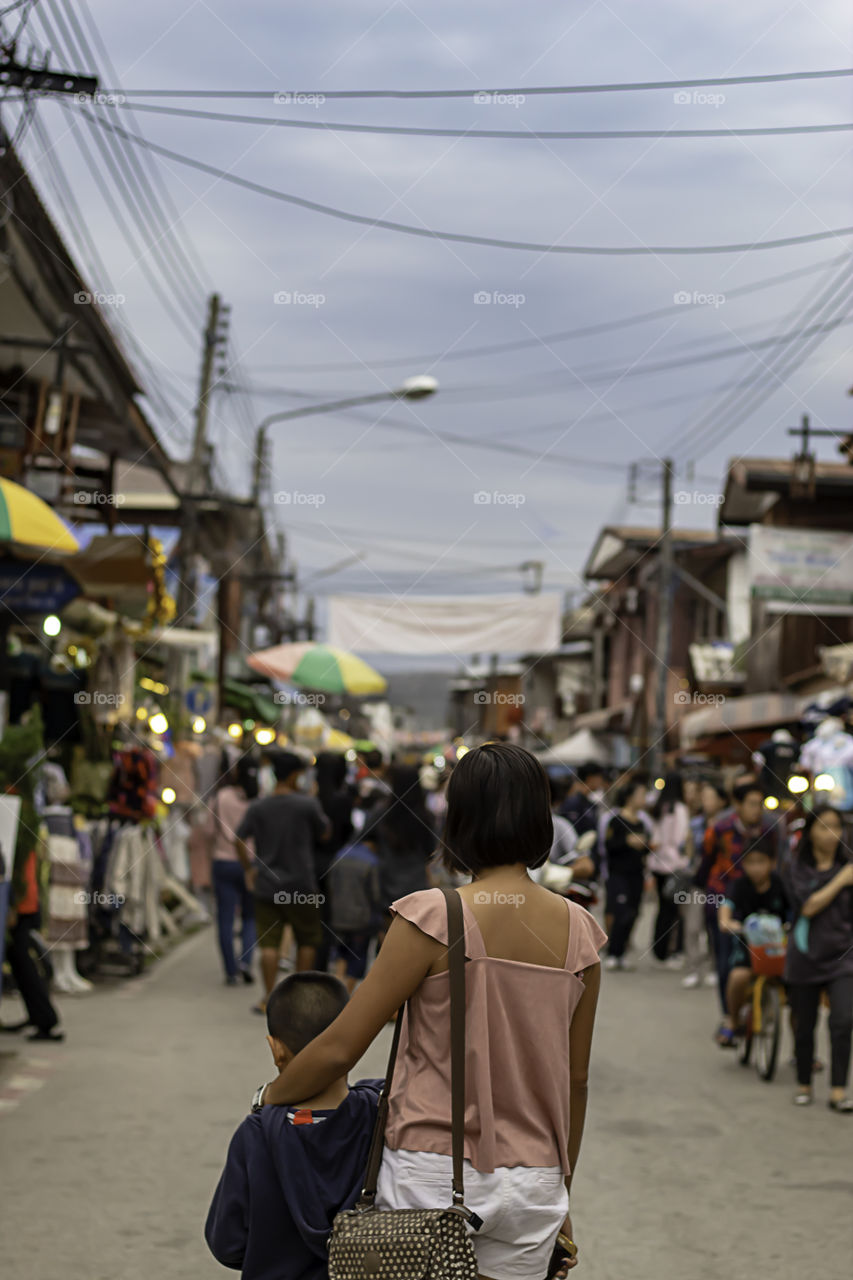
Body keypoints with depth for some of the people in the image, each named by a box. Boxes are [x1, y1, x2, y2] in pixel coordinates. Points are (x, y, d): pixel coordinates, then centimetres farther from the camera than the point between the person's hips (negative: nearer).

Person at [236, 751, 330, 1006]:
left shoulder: (257, 807, 1)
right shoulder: (306, 804, -9)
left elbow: (239, 840, 0)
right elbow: (324, 833, 5)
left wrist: (249, 868, 13)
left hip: (265, 886, 3)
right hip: (300, 886, -3)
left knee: (269, 943, 2)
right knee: (308, 939, 14)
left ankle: (270, 998, 1)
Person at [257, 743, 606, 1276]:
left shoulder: (434, 917, -12)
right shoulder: (578, 931, 0)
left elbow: (340, 1047, -9)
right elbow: (576, 1079, 8)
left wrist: (269, 1097, 9)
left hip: (434, 1174, -3)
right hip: (533, 1185, 3)